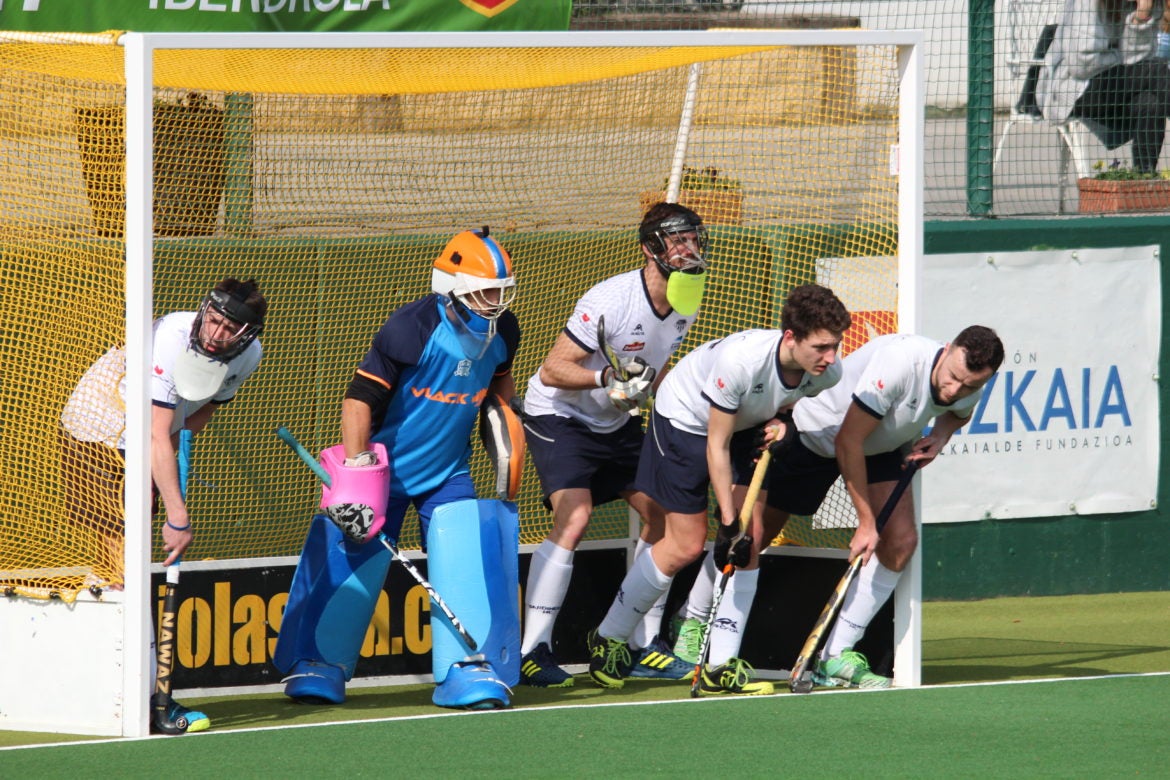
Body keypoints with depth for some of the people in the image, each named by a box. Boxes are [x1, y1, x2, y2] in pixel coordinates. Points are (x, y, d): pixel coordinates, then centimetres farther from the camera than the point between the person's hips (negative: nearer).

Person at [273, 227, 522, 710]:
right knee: (354, 561, -4)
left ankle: (468, 670, -1)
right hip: (387, 466, -5)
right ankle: (320, 666, 8)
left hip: (449, 471, 5)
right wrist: (355, 469, -25)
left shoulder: (502, 331, -4)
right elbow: (360, 396, -21)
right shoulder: (413, 327, -24)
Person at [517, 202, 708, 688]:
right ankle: (533, 652, -21)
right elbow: (552, 370, -26)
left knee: (661, 511, 3)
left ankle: (646, 646, 13)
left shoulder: (687, 306, -3)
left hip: (617, 423, 8)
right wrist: (609, 377, -39)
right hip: (559, 416, -8)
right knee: (574, 516, -23)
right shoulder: (611, 300, -28)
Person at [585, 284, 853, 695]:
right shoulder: (740, 359, -40)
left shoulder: (827, 372, -22)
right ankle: (608, 639, 17)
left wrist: (780, 422, -17)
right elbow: (717, 446, -29)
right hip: (684, 417, -6)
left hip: (744, 424, 6)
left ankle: (719, 667, -2)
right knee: (686, 545, -3)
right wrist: (728, 522, -27)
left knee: (751, 537, -7)